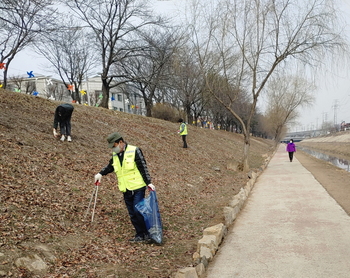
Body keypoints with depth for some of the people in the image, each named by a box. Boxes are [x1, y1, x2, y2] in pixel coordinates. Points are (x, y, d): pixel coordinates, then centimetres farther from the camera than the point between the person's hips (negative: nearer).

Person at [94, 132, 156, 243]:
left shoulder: (134, 151, -9)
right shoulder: (115, 155, 10)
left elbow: (143, 167, -10)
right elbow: (110, 166, 25)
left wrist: (149, 183, -14)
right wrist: (101, 173, 9)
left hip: (138, 188, -6)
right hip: (126, 190, 6)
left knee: (138, 211, -10)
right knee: (132, 214, 7)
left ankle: (146, 234, 2)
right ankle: (140, 235, 16)